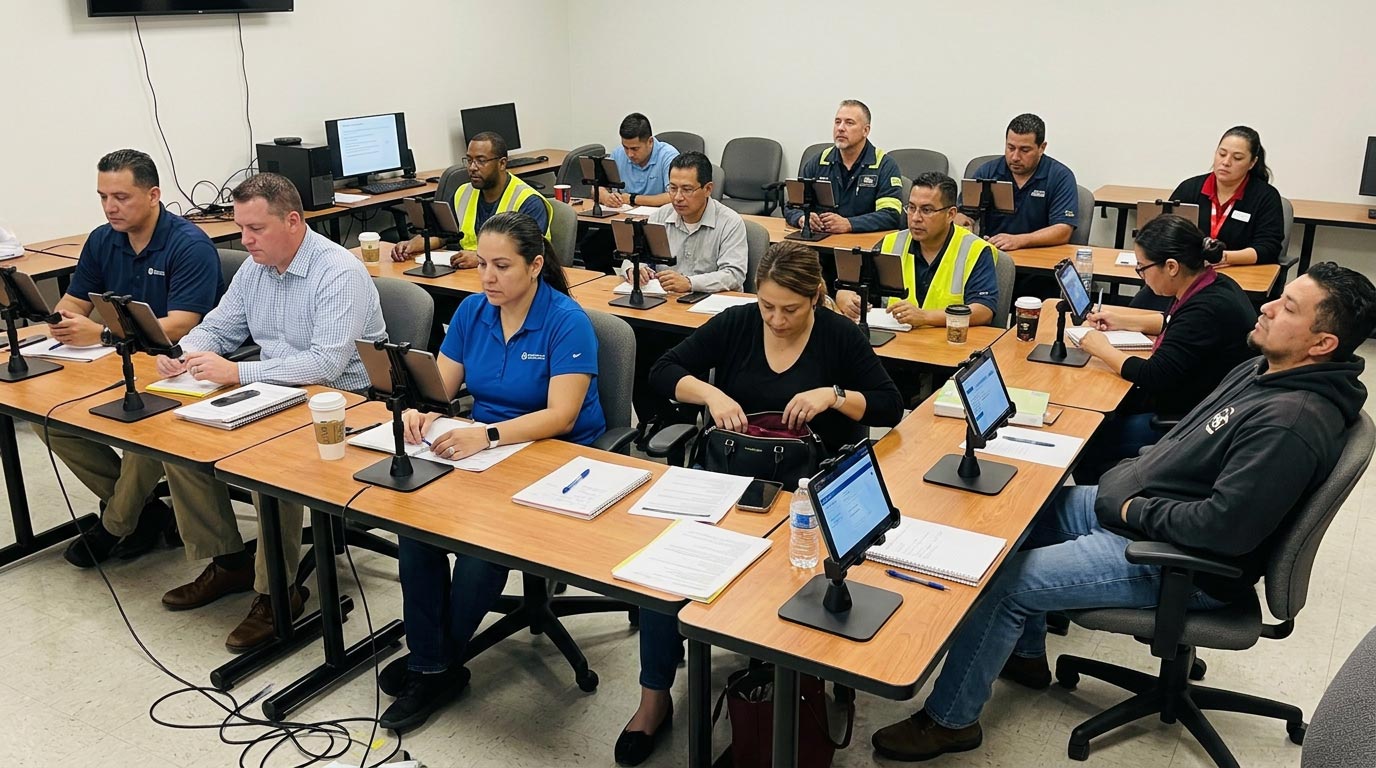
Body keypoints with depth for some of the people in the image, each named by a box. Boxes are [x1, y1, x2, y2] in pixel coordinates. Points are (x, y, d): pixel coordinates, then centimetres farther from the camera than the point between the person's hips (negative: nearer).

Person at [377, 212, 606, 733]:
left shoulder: (567, 321, -14)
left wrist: (488, 435, -36)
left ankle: (440, 659, -1)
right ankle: (430, 667, -10)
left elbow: (562, 415, -22)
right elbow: (440, 385, 5)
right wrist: (421, 410, -20)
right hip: (482, 446, 5)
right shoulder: (472, 310, 5)